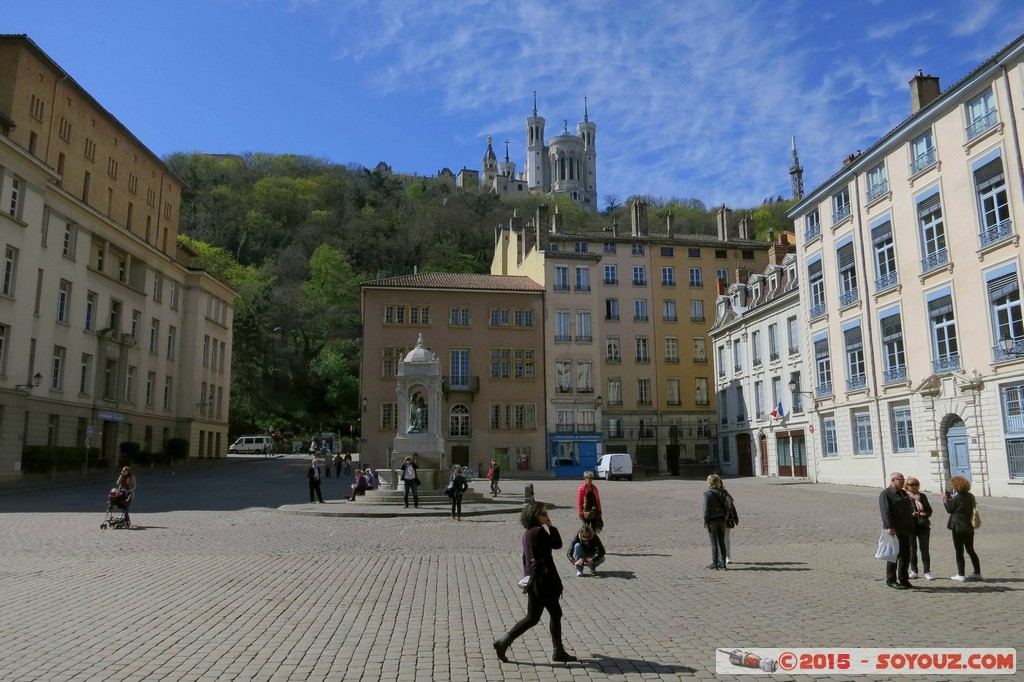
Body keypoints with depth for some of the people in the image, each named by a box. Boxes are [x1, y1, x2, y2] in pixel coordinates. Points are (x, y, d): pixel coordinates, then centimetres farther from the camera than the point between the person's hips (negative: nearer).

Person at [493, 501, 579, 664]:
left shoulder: (528, 533, 10)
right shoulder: (539, 531, -18)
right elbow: (557, 544, -10)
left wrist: (527, 576, 23)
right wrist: (551, 526, -2)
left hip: (533, 578, 10)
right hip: (542, 579, -10)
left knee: (556, 613, 14)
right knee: (532, 618, 1)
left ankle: (558, 651, 19)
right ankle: (504, 642, 7)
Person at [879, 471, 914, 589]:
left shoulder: (904, 493, 18)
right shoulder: (885, 494, -10)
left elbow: (909, 509, 24)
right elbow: (885, 512, -18)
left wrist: (911, 526, 17)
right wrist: (890, 527, -26)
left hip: (905, 530, 8)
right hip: (894, 531, -8)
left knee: (905, 555, 11)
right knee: (894, 555, -4)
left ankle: (904, 579, 21)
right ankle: (891, 580, 5)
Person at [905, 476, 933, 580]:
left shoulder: (923, 496, 12)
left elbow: (929, 510, 13)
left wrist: (924, 513, -7)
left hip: (923, 526, 3)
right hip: (910, 526, -3)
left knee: (925, 550, 2)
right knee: (912, 549, 5)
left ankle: (927, 572, 7)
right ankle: (913, 571, 16)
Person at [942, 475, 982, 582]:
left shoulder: (957, 497, -16)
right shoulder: (970, 496, 4)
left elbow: (950, 509, -8)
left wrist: (945, 499, 6)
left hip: (958, 528, -7)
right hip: (969, 527, 7)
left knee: (959, 552, 0)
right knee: (970, 550, 19)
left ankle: (961, 575, 1)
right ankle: (977, 573, 23)